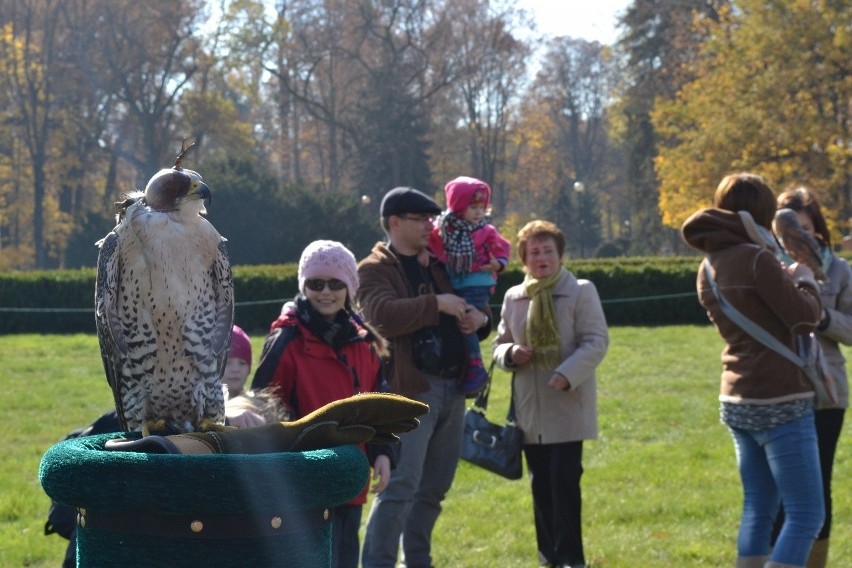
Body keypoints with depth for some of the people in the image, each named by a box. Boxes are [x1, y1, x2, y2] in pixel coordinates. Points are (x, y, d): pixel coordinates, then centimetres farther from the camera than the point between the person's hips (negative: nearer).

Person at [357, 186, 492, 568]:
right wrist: (436, 304, -19)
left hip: (452, 389, 8)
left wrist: (480, 319, 6)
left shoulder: (437, 266, 20)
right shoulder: (374, 270, -2)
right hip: (411, 389, -7)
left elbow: (464, 314, 29)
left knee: (434, 488, 12)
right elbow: (384, 315, -22)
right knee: (401, 485, -13)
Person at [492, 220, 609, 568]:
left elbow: (597, 341, -8)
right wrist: (509, 354, -6)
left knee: (564, 481, -9)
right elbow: (500, 343, 18)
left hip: (568, 406, -5)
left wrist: (568, 374, -22)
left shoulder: (581, 292, -3)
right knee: (541, 486, 9)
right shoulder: (514, 297, 10)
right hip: (529, 409, 5)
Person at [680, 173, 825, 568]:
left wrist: (783, 280, 20)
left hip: (737, 402, 9)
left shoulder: (709, 266, 11)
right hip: (779, 402, -9)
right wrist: (806, 282, 3)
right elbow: (804, 319, -14)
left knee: (758, 511, 14)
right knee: (806, 515, -6)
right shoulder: (755, 258, -15)